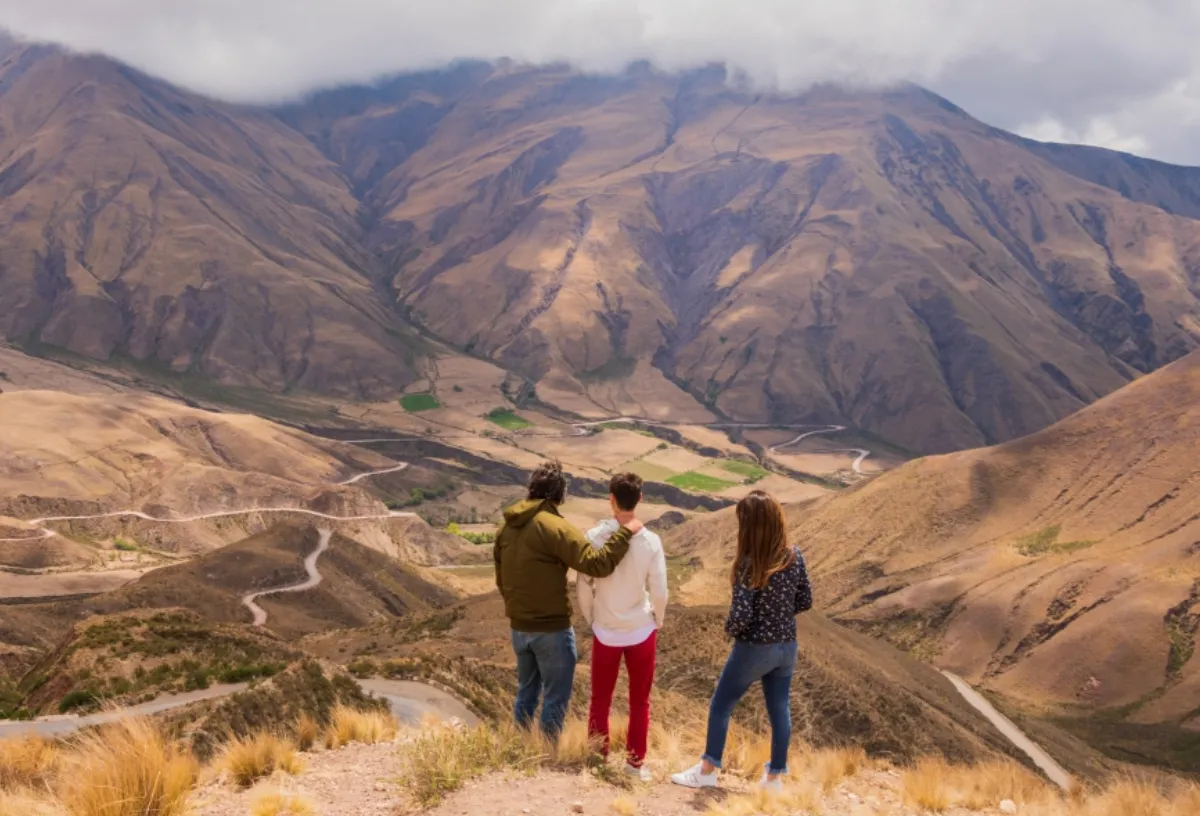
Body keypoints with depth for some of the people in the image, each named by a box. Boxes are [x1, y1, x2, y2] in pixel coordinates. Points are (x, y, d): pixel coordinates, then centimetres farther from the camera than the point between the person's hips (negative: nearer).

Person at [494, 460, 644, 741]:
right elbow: (597, 564, -27)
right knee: (556, 698, 6)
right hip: (552, 629, -7)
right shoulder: (554, 527, -20)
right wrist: (626, 532, -19)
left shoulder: (507, 528, 4)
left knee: (526, 692, 22)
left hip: (519, 627, 7)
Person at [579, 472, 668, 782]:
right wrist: (657, 622, 10)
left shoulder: (595, 537, -13)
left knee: (600, 700, 16)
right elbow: (659, 592, -9)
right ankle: (635, 761, 21)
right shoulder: (651, 541, -13)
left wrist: (591, 620, 10)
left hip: (605, 632, 0)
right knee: (639, 701, 15)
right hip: (641, 631, 0)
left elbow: (584, 586, -7)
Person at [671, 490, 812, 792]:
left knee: (720, 706, 12)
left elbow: (741, 615, -25)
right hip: (787, 647, 6)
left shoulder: (749, 564, -23)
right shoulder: (794, 556, -5)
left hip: (754, 648, -5)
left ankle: (707, 771, 20)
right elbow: (805, 601, 4)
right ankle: (774, 777, 25)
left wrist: (729, 629, -5)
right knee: (779, 710, 15)